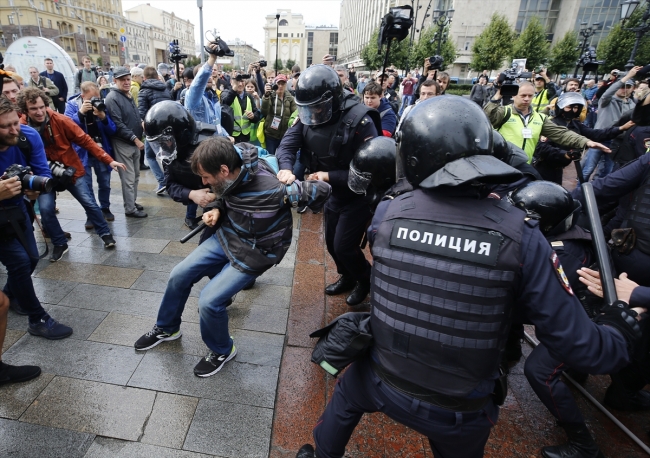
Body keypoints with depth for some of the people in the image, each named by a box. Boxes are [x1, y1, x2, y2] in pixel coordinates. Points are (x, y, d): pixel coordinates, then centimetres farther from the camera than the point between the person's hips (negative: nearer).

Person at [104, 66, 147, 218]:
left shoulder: (128, 95, 14)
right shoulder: (112, 98, -14)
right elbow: (118, 124, -21)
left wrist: (141, 123, 4)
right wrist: (135, 138, -21)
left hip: (134, 142, 9)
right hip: (123, 143, -9)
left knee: (135, 176, 16)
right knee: (128, 178, -4)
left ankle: (132, 202, 29)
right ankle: (130, 209, 5)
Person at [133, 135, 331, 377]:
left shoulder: (270, 189, -35)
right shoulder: (232, 176, -12)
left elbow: (321, 191, -28)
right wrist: (218, 210, -8)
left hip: (255, 252, -7)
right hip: (226, 236, 7)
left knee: (209, 301, -13)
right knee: (179, 275, 8)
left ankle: (222, 351, 19)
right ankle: (166, 329, 37)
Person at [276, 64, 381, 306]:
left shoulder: (359, 119, -27)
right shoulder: (308, 115, -6)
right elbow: (288, 143, -15)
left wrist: (329, 176, -31)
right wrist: (286, 168, -37)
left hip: (358, 194, -7)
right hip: (333, 192, 7)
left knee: (344, 246, -4)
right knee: (331, 243, 17)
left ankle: (366, 279, 27)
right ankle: (347, 277, 44)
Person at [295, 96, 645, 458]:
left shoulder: (388, 213, -21)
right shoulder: (520, 235, -23)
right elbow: (573, 339, -16)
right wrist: (620, 333, 5)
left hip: (383, 384, 1)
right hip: (461, 412, 0)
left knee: (345, 397, 34)